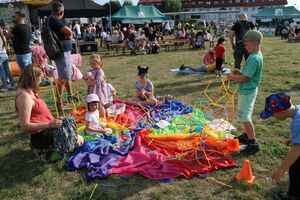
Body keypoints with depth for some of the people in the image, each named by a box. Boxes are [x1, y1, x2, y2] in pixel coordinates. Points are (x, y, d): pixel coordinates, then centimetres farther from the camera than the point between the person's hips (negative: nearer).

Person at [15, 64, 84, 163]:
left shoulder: (28, 91, 6)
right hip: (42, 136, -10)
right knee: (79, 141, -3)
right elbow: (25, 126, -29)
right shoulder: (24, 96, -26)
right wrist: (50, 124, -35)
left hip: (47, 129, 10)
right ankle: (43, 151, 2)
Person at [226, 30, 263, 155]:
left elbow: (246, 78, -25)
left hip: (247, 92, -10)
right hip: (247, 90, 10)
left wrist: (232, 77, -12)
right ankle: (246, 136, 37)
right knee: (245, 115, 21)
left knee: (245, 117, -5)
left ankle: (253, 144, 4)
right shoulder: (255, 56, 9)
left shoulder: (254, 58, -23)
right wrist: (239, 72, 5)